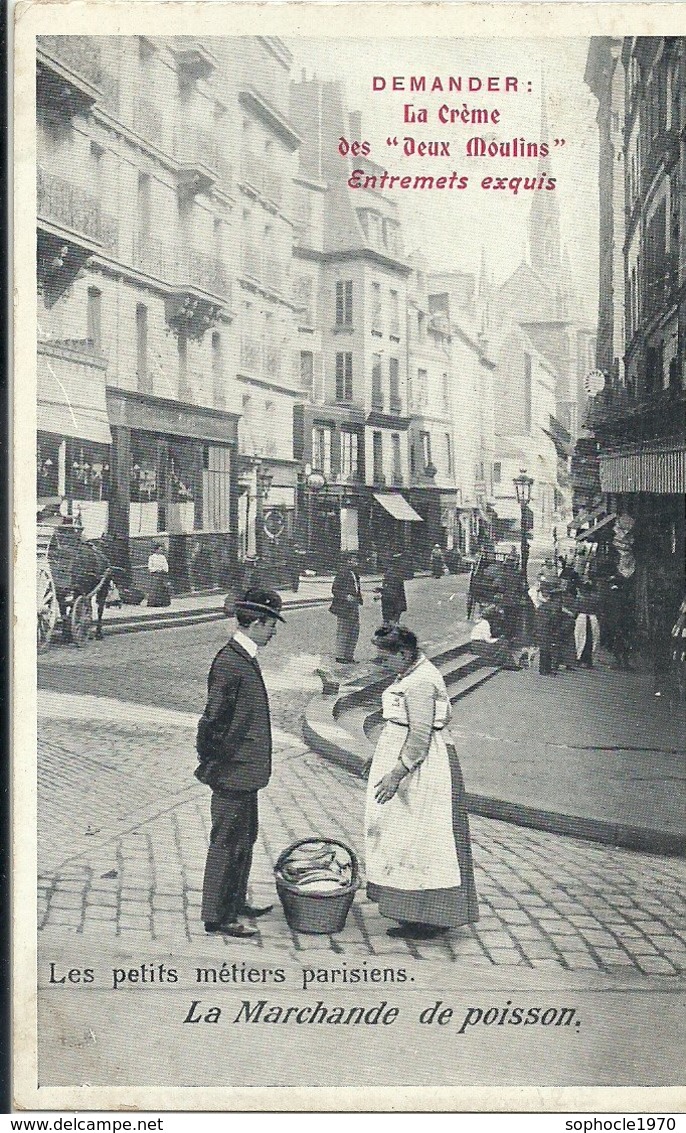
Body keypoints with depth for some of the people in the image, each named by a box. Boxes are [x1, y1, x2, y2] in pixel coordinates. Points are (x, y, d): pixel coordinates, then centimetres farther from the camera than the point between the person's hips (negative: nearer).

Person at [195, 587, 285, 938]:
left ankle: (235, 903, 35)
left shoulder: (245, 658, 10)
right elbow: (212, 719, -22)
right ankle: (217, 917, 10)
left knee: (245, 839, 21)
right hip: (234, 772, -10)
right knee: (227, 843, 0)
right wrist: (210, 762, -14)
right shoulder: (229, 663, -21)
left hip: (245, 770, 10)